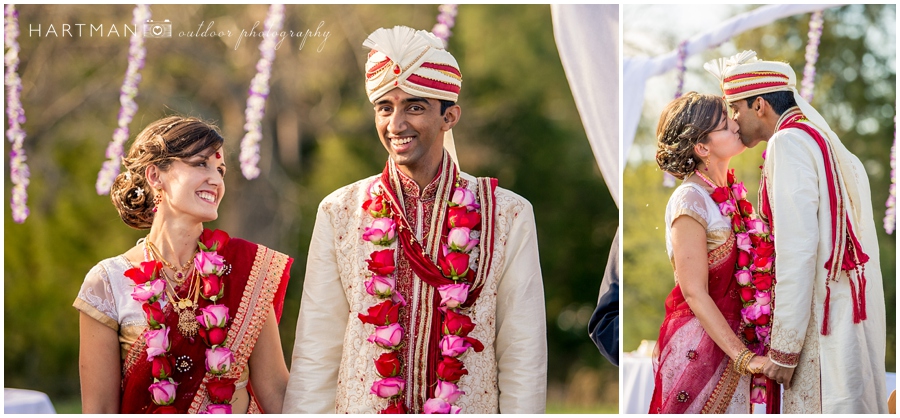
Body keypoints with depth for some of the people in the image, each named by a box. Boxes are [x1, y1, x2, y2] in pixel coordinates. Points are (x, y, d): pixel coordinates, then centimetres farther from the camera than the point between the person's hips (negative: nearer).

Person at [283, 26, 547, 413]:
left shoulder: (509, 216, -6)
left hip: (470, 407, 0)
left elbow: (523, 358, -6)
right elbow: (315, 353, -4)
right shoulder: (338, 213, -4)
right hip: (362, 406, 1)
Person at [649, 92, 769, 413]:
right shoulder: (690, 200, -15)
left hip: (727, 335, 7)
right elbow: (695, 294, -18)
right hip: (698, 346, -7)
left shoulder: (725, 193, 8)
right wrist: (744, 357, -21)